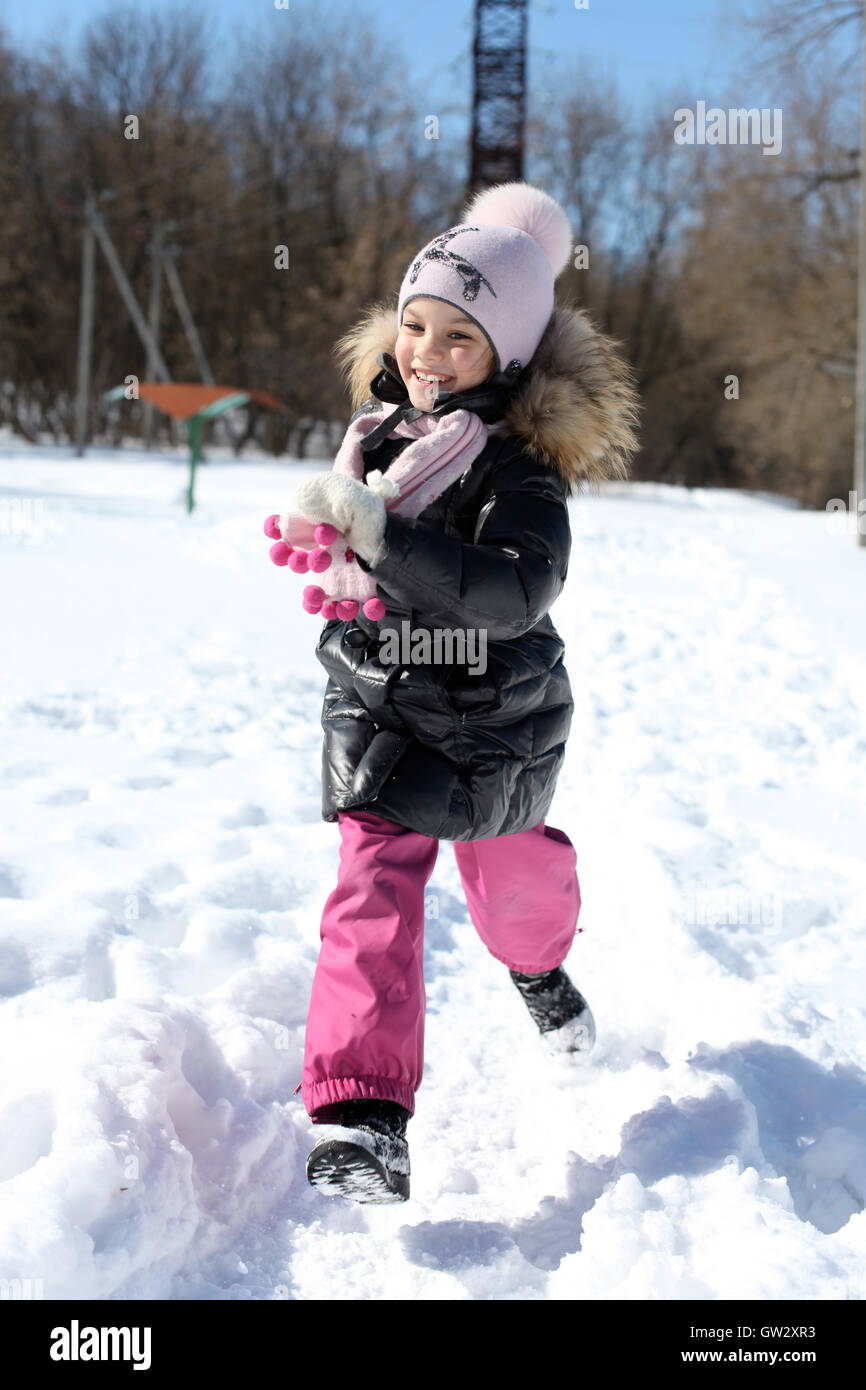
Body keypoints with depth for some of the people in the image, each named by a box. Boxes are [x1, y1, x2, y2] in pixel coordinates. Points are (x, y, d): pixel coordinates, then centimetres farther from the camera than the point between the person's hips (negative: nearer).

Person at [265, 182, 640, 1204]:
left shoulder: (521, 458, -18)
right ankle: (361, 1115, -11)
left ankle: (539, 966, 56)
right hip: (378, 705, 3)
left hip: (494, 720, -2)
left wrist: (382, 537, -40)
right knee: (375, 892, -11)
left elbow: (516, 591, -34)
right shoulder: (376, 420, 1)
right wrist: (329, 557, -4)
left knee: (510, 874, 19)